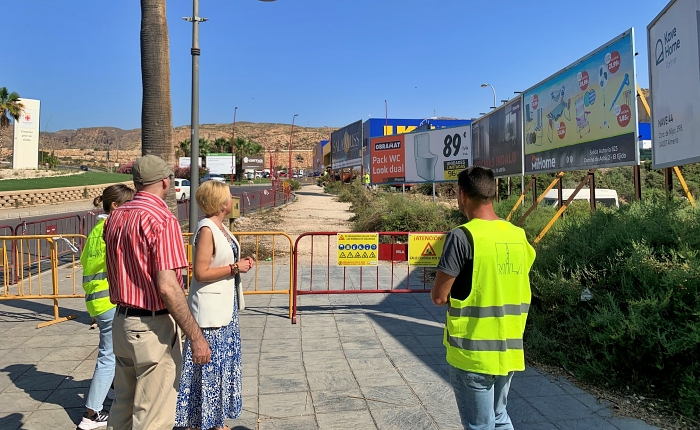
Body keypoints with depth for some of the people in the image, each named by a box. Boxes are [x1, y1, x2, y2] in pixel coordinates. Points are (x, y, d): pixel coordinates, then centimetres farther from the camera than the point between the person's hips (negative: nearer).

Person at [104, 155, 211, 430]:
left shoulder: (115, 217, 6)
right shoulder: (162, 219, -19)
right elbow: (167, 287, -24)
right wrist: (196, 337, -20)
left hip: (122, 321, 8)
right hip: (154, 326, -8)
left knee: (122, 407, 22)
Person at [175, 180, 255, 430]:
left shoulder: (220, 227, 9)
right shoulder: (207, 230, -18)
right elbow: (201, 272, -22)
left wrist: (240, 263, 4)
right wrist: (235, 268, -17)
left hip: (225, 308, 10)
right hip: (210, 310, -10)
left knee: (222, 365, 17)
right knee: (208, 367, 0)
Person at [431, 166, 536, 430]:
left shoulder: (462, 236, -17)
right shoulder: (517, 235, 3)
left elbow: (438, 297, -15)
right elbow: (516, 288, 13)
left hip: (473, 352, -6)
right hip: (508, 349, 6)